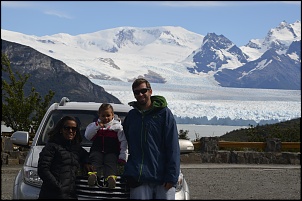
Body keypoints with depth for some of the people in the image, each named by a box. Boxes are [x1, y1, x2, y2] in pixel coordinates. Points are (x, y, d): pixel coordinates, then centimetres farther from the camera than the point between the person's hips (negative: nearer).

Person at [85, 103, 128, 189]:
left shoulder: (117, 126, 14)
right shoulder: (95, 125, 22)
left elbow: (124, 142, 6)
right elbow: (87, 136, 6)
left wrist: (123, 157, -5)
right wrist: (97, 126, -5)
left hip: (112, 152, -2)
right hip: (97, 150, 2)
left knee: (110, 163, -29)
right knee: (96, 161, -27)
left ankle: (110, 177, -58)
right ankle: (94, 175, -55)